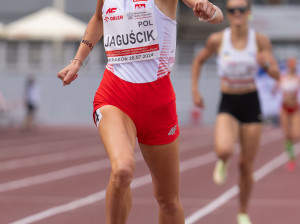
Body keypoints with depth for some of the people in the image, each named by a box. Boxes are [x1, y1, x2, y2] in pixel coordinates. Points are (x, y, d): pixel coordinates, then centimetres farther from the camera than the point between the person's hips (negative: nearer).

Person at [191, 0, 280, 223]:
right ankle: (222, 162, 10)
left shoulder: (260, 41, -7)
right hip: (228, 104, -1)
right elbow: (198, 61, 12)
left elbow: (276, 75, -5)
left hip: (251, 104, 1)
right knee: (224, 150, -30)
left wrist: (266, 64, -27)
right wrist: (195, 90, 5)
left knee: (247, 165, 6)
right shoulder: (217, 39, -7)